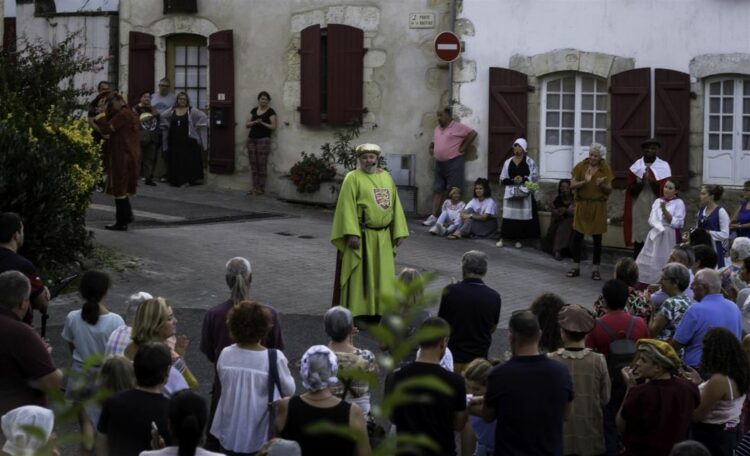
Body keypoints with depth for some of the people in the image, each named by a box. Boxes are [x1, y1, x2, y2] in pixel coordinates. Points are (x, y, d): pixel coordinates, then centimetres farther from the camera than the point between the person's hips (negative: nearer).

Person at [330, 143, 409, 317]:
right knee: (358, 275, -2)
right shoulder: (353, 178, -6)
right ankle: (354, 314, 2)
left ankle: (379, 311, 18)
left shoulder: (386, 177, 12)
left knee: (382, 275, 9)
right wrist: (352, 234, -22)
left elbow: (395, 205, 13)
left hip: (383, 237, 6)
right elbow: (347, 207, -13)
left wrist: (399, 232, 6)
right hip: (361, 236, -6)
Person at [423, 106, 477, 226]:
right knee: (437, 190, 6)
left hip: (453, 163, -8)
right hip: (439, 163, 8)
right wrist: (431, 150, 11)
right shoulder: (437, 129, 16)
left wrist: (463, 148, -11)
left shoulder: (457, 127, -8)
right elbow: (433, 142, 30)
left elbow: (472, 133, -14)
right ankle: (433, 216, 6)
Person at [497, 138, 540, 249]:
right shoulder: (508, 162, 7)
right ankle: (502, 239, -1)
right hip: (510, 193, 1)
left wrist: (523, 179, -17)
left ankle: (518, 240, 8)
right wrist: (512, 180, -13)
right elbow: (502, 179, 5)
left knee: (522, 216, 0)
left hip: (524, 193, -1)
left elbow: (535, 177, -3)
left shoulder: (530, 162, 1)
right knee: (508, 216, -3)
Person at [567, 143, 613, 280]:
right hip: (582, 204, 0)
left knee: (597, 238, 4)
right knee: (577, 236, 0)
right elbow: (572, 185, -5)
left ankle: (595, 269, 10)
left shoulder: (605, 169, -1)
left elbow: (609, 190, 1)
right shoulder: (581, 166, -2)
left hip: (598, 206, 0)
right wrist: (584, 182, -22)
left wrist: (601, 185, -20)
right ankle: (576, 267, 11)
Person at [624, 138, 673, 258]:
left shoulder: (664, 167, 2)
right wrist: (642, 181, -16)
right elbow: (631, 190, 1)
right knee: (638, 242, 1)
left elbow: (664, 192, -4)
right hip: (639, 211, 1)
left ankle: (655, 267, -1)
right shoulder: (636, 167, 6)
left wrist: (652, 181, -21)